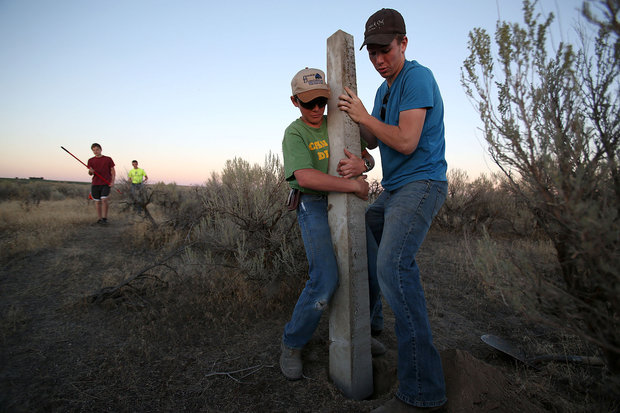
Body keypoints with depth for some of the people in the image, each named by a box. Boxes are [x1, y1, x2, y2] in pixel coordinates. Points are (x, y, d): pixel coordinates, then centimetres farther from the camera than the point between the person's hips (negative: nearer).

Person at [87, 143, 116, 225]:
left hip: (106, 183, -3)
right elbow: (90, 173, 13)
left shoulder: (108, 159, 4)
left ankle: (105, 218, -6)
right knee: (97, 201, 5)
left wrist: (112, 182, -7)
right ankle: (99, 218, 12)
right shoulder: (91, 160, 10)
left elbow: (113, 171, 5)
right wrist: (90, 171, -12)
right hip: (95, 183, 3)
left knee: (104, 199, -14)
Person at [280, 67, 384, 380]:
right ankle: (292, 345, 6)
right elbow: (304, 177, -23)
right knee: (325, 280, -18)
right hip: (314, 206, -6)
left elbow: (369, 159, 6)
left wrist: (360, 164, -20)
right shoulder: (295, 133, -6)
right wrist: (354, 185, -21)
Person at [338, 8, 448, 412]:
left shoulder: (418, 77, -10)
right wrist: (355, 118, 4)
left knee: (393, 265, -28)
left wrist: (365, 116, -10)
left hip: (422, 184, -10)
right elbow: (373, 142, 19)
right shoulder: (384, 89, 18)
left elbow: (406, 142, -21)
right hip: (394, 190, 10)